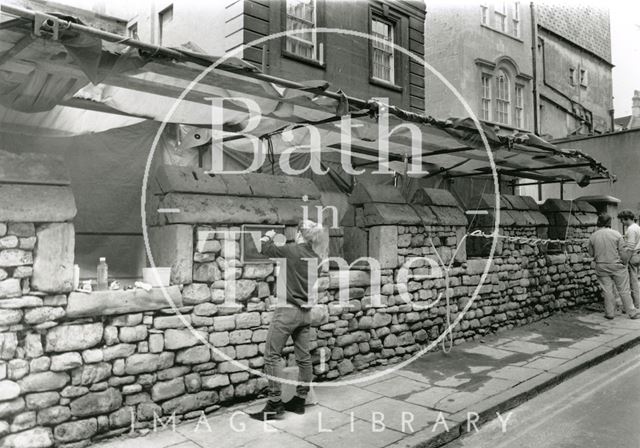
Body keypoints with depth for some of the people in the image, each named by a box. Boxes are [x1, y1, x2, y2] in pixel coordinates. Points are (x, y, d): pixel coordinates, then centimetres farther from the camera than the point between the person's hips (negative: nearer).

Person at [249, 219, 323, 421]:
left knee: (271, 356, 0)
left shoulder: (291, 250, -13)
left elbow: (264, 248, -4)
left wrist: (268, 236, 15)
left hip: (287, 310, -7)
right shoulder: (315, 257, 4)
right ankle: (300, 401, 22)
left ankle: (274, 405, 2)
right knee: (303, 357, 11)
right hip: (305, 312, 7)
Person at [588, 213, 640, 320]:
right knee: (624, 290, 7)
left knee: (607, 291, 8)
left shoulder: (592, 236, -4)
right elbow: (622, 250, -8)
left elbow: (591, 253, 3)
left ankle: (610, 313, 14)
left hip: (601, 267, 2)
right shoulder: (616, 234, -10)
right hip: (616, 265, -2)